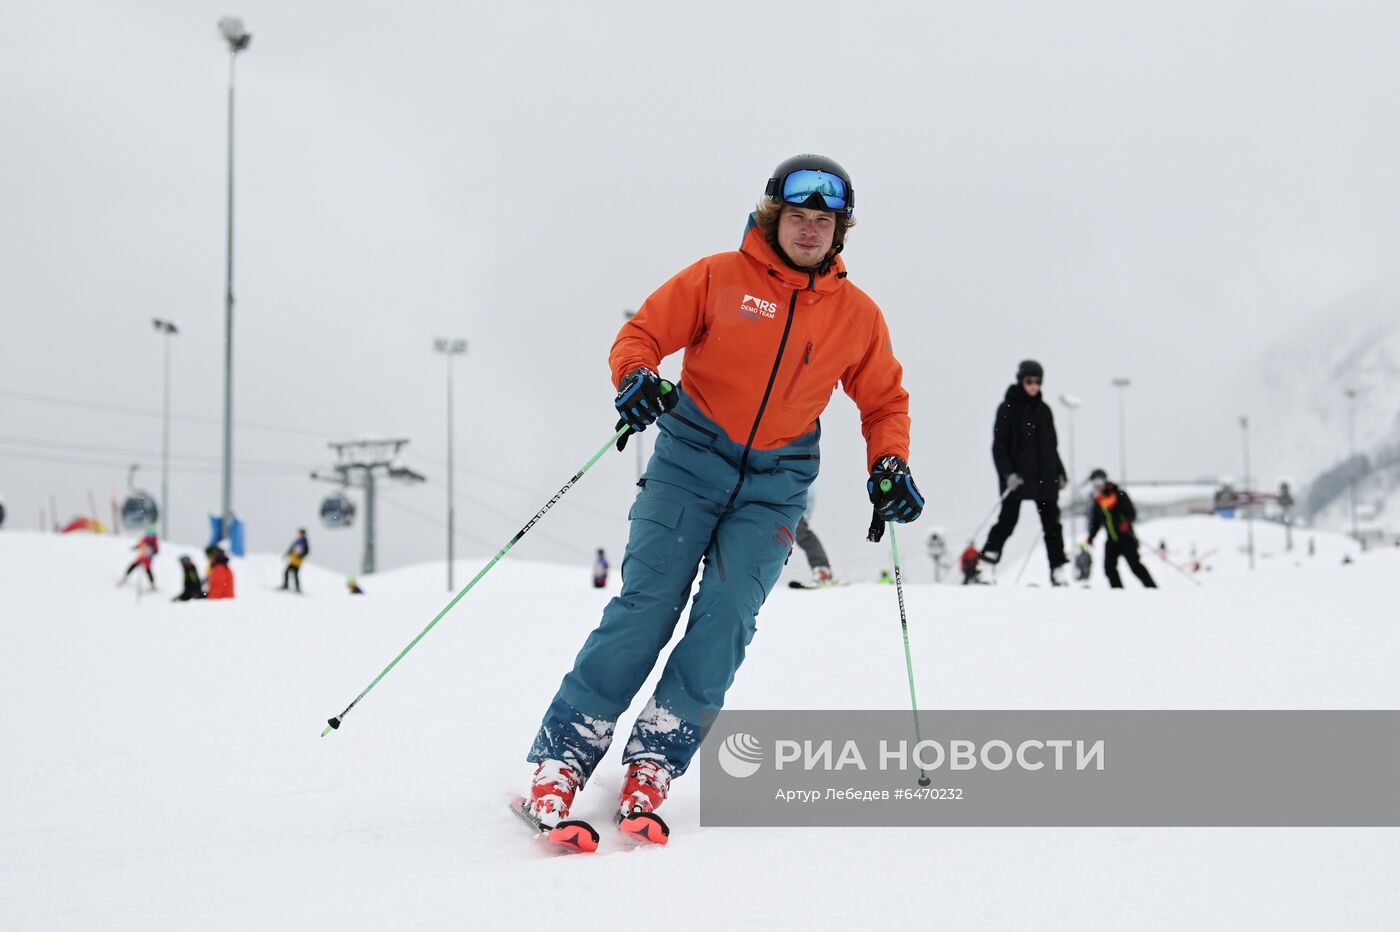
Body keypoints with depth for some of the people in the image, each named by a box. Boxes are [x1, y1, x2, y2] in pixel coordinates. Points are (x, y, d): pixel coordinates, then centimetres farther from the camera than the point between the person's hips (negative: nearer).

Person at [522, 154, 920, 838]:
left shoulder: (858, 315, 6)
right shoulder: (719, 279, -1)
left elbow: (883, 401, 16)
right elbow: (641, 333, 0)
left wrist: (889, 468, -1)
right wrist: (636, 378, -21)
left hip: (775, 486, 2)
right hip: (691, 460, -2)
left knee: (726, 619, -13)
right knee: (645, 605, -12)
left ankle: (653, 764, -7)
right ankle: (561, 759, -7)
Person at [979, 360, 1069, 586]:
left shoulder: (1043, 410, 13)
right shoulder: (1008, 408, -2)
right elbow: (999, 445, -7)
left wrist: (1060, 473, 15)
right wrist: (1007, 472, -17)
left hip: (1044, 476, 5)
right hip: (1017, 477, -5)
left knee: (1051, 523, 2)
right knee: (1007, 520, -5)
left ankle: (1057, 571, 4)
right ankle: (984, 566, 4)